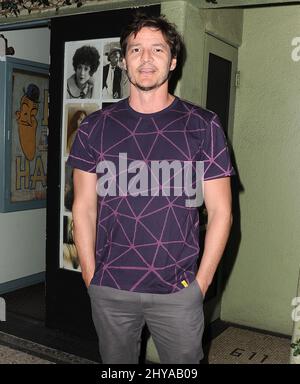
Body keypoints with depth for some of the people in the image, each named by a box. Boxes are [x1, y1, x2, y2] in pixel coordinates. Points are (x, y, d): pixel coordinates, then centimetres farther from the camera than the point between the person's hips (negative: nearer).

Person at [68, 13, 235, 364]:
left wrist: (200, 282, -4)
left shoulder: (202, 125, -1)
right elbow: (84, 207, 4)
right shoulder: (96, 127, 3)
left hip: (178, 291, -1)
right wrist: (91, 276, 1)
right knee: (115, 363, 17)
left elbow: (220, 211, -1)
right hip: (109, 289, 2)